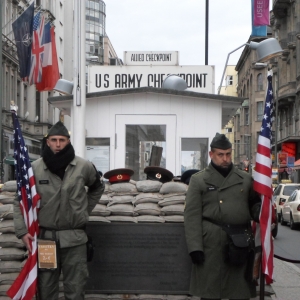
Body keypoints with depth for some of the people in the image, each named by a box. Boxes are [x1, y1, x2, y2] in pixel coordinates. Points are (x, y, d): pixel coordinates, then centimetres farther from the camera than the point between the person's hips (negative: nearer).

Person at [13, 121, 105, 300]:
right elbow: (21, 201, 4)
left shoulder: (84, 167, -1)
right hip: (45, 237, 0)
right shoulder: (35, 168, -3)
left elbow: (97, 188, 20)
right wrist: (22, 231, -6)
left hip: (74, 238, 0)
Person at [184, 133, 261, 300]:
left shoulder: (245, 179, 13)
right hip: (211, 242, -3)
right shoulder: (199, 180, 5)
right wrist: (195, 247, -10)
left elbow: (254, 203, 20)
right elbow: (192, 216, -1)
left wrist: (258, 211, -5)